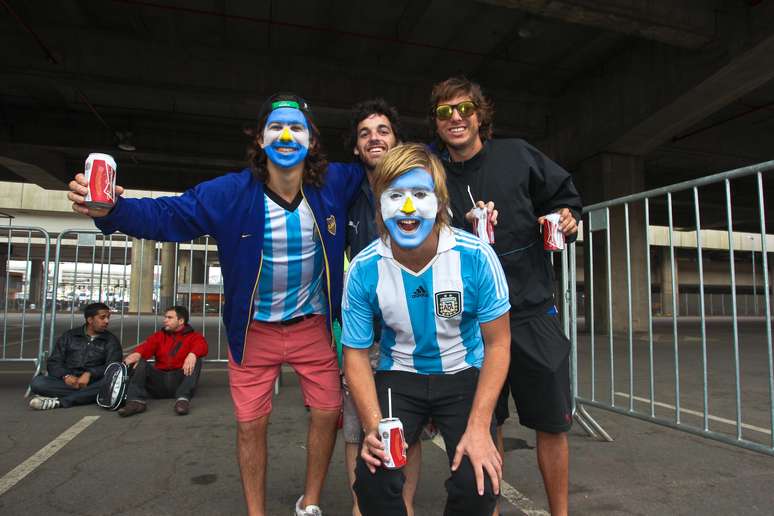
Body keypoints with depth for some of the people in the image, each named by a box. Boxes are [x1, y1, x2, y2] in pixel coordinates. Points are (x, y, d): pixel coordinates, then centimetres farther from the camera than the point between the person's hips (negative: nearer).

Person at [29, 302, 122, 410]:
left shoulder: (111, 341, 9)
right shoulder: (69, 336, 15)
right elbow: (53, 363, 9)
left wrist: (89, 374, -21)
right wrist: (66, 376, -12)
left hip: (93, 383, -2)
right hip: (68, 382, 2)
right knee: (37, 382, -24)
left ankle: (59, 401, -31)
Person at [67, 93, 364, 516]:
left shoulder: (335, 182, -12)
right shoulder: (231, 192, -16)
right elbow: (166, 215, -20)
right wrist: (112, 210, -39)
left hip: (312, 325, 1)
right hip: (254, 330, -1)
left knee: (327, 413, 8)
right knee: (250, 424, 8)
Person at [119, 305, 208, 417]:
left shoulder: (194, 336, 9)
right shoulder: (159, 335, 20)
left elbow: (201, 346, -16)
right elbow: (147, 346, -2)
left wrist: (192, 354, -40)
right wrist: (137, 354, -27)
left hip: (180, 380, -3)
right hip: (159, 380, 3)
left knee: (196, 359, -25)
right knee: (139, 362, -14)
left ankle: (183, 399, -37)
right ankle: (137, 401, -32)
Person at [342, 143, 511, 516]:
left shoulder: (476, 257, -20)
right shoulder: (364, 270, -17)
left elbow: (497, 343, -11)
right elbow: (355, 354, -7)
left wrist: (479, 426, -19)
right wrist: (373, 426, -21)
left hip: (463, 374, 0)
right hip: (398, 375, 1)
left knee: (478, 485, -17)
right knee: (372, 479, -18)